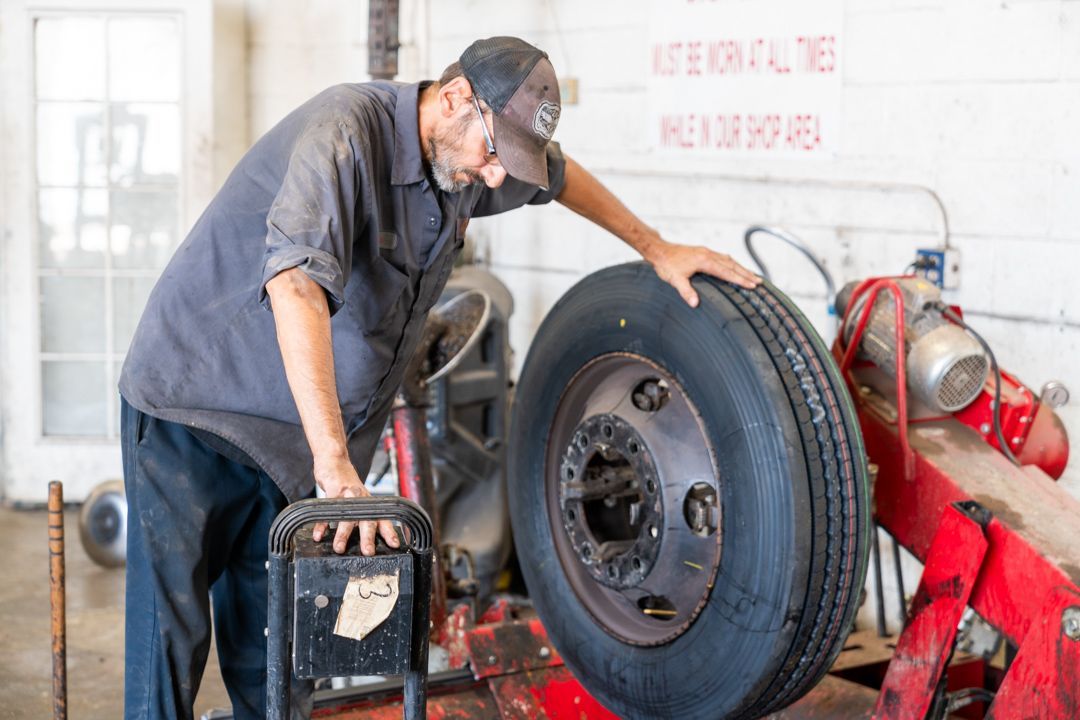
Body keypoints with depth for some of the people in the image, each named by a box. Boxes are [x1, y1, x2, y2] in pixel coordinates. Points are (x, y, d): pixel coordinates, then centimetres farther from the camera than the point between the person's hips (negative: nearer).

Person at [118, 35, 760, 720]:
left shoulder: (464, 158, 2)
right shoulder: (344, 132, -25)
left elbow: (555, 173, 25)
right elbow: (297, 286, -40)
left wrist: (656, 248, 23)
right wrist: (336, 468, -46)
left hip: (284, 437, 7)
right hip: (192, 411, -7)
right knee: (170, 641, -6)